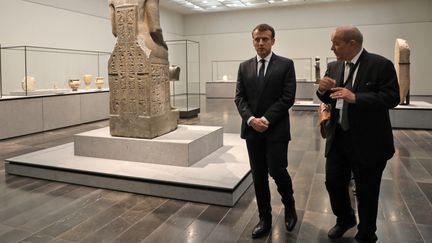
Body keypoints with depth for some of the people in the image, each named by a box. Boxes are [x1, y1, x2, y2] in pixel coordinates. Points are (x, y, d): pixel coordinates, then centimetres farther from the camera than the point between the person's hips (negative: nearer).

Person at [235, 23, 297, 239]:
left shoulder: (286, 65, -1)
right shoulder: (244, 67, 10)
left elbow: (288, 98, -8)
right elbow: (239, 97, 5)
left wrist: (266, 119, -14)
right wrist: (251, 119, -11)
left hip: (276, 129, -3)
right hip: (252, 129, 4)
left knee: (277, 171, -3)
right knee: (258, 175, 8)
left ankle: (289, 206, 28)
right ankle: (264, 219, 21)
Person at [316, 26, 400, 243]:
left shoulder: (381, 65, -11)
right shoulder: (333, 67, 6)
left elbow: (392, 97, -18)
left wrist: (355, 97, -29)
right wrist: (323, 90, -13)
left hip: (368, 141, -5)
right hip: (338, 138, 5)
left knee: (367, 192, 9)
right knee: (333, 182, 13)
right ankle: (345, 219, 41)